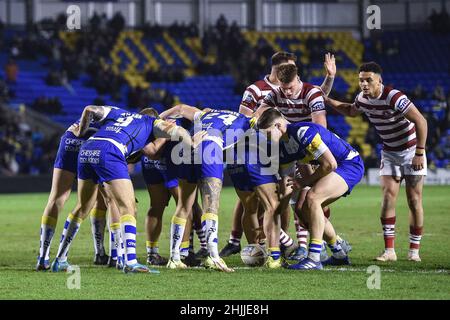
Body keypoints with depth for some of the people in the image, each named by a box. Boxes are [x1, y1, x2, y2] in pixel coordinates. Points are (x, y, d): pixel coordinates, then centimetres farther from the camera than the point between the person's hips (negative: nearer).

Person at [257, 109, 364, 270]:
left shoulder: (304, 132, -26)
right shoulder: (282, 148, 3)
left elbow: (330, 164, -25)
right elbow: (286, 182, 12)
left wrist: (305, 181, -13)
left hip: (350, 164, -10)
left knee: (312, 198, -26)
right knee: (306, 211, 9)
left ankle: (314, 258, -27)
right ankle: (339, 255, 23)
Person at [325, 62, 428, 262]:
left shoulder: (393, 97, -27)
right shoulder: (362, 98, -5)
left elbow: (421, 122, -27)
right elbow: (351, 111, 21)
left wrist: (419, 153, -28)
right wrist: (328, 101, 9)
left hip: (412, 152, -5)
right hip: (389, 153, 5)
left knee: (414, 201, -4)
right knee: (388, 197, -8)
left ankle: (414, 250, 6)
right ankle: (389, 251, -9)